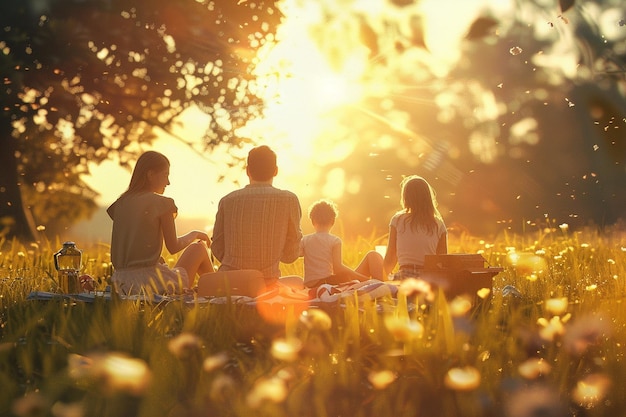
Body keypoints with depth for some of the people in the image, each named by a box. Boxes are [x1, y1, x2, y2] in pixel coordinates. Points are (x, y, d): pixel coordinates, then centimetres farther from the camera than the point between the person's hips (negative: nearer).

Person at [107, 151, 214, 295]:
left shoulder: (121, 203, 10)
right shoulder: (161, 203, -8)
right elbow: (173, 247, -2)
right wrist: (194, 234, 16)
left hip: (122, 283, 7)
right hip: (150, 282, -7)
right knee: (199, 247, 15)